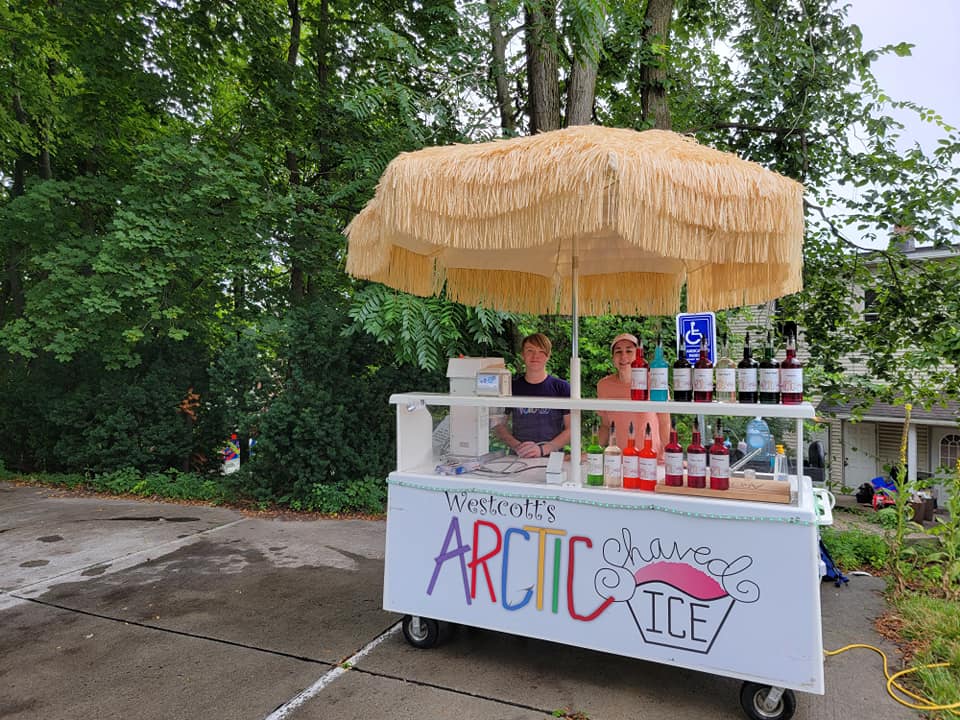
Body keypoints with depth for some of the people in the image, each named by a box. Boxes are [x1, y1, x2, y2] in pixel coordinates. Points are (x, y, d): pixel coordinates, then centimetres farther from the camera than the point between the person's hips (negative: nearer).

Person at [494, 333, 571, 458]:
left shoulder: (562, 388, 4)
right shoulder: (511, 387, 9)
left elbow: (571, 428, 1)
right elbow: (499, 425, 12)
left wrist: (543, 450, -12)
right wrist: (516, 446, -6)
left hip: (552, 457, -1)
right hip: (517, 458, 1)